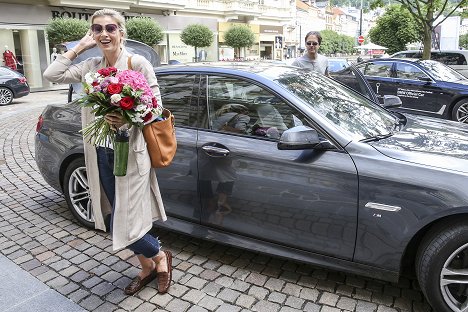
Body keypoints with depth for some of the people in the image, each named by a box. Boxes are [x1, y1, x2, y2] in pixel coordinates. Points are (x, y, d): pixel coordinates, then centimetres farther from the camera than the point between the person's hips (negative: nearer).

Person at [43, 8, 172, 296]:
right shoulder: (90, 66, 10)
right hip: (101, 153, 6)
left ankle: (161, 257, 24)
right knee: (118, 220, 13)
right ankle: (147, 268, 35)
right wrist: (80, 47, 6)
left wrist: (128, 119, -24)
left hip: (130, 153, -6)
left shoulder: (138, 63, -6)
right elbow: (52, 75, 5)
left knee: (123, 226, -6)